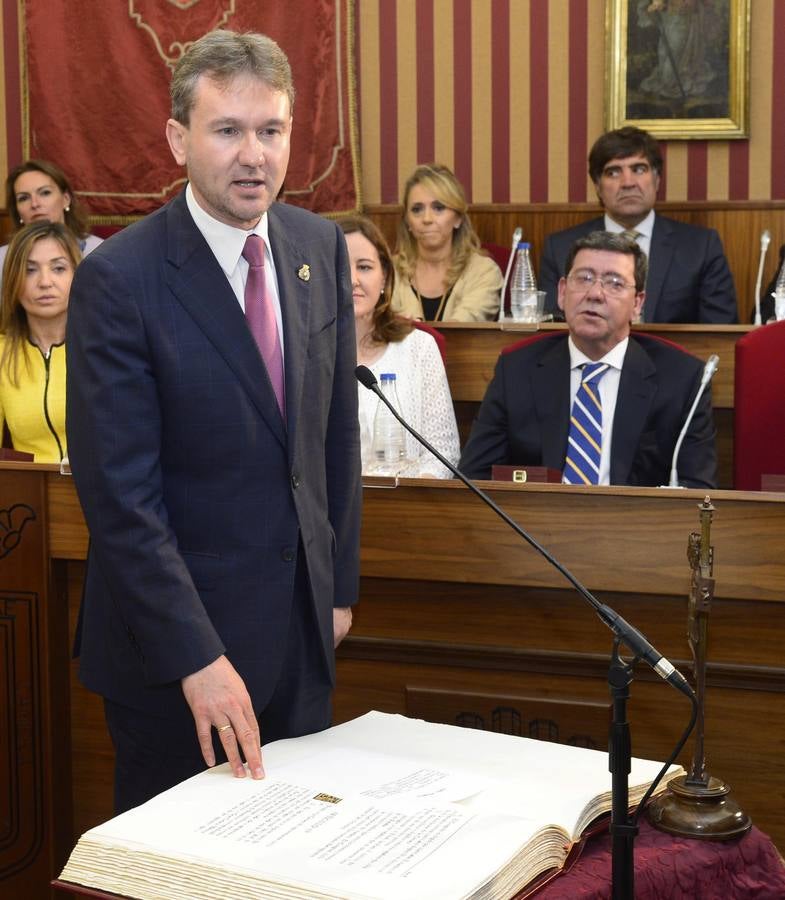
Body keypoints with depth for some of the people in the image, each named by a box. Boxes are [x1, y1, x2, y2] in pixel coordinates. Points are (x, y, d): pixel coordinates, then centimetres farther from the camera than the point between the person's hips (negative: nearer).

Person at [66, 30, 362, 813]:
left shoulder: (319, 248, 2)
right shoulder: (119, 279, -17)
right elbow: (120, 495, -20)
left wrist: (339, 584, 11)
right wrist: (195, 656, -22)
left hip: (300, 624, 6)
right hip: (172, 636, -5)